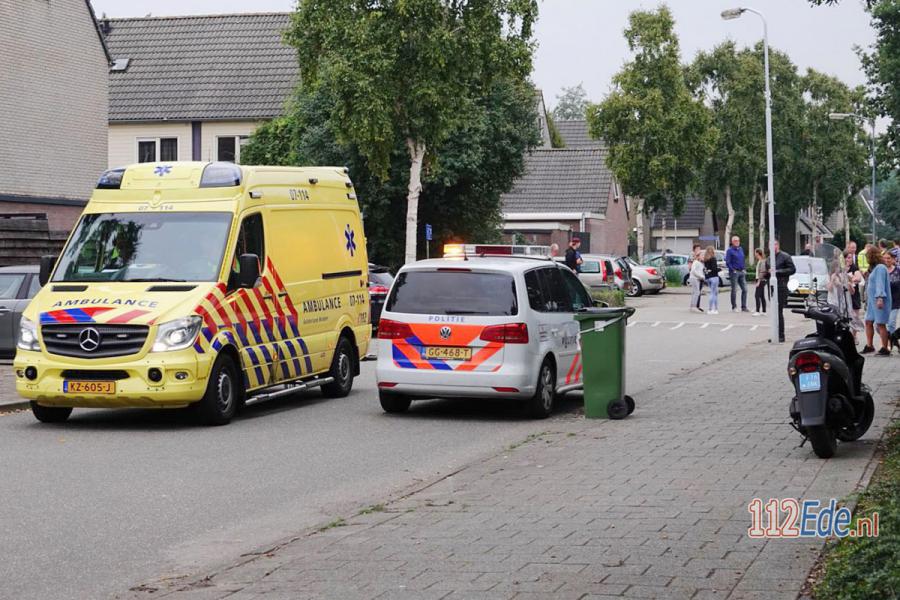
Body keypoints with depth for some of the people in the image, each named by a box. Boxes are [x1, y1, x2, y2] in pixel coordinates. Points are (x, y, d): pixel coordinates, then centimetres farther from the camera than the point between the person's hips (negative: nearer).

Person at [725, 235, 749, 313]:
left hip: (742, 272, 6)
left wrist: (744, 269, 10)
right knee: (734, 290, -1)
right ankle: (734, 307, 6)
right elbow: (727, 262, -8)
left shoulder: (741, 249, 14)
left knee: (744, 289, 2)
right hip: (734, 272, -6)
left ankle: (744, 307, 7)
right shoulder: (730, 250, -5)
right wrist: (733, 270, -13)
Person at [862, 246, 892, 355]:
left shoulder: (880, 268, -12)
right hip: (872, 300, 10)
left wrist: (880, 297, -31)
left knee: (880, 324, -8)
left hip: (879, 301, -10)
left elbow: (880, 284, -23)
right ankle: (869, 345, 18)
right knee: (868, 322, 11)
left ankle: (885, 349, -5)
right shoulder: (873, 268, 18)